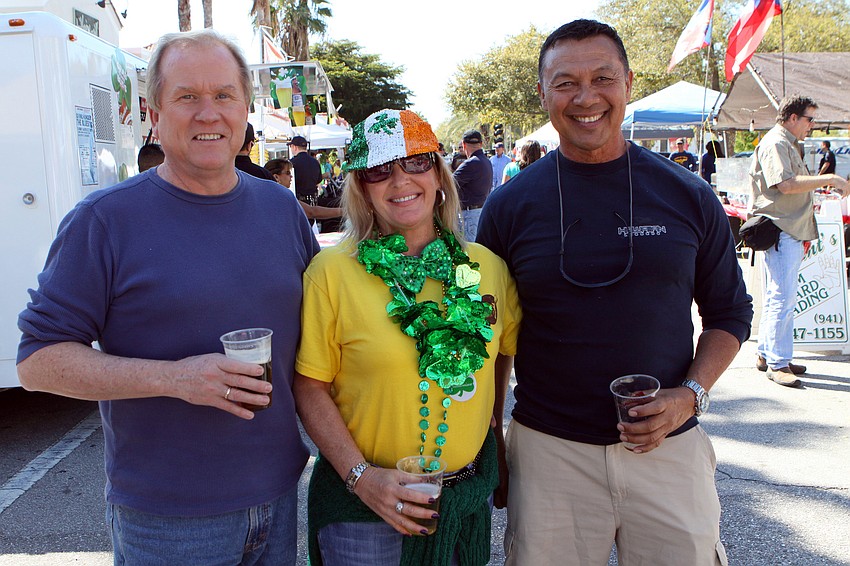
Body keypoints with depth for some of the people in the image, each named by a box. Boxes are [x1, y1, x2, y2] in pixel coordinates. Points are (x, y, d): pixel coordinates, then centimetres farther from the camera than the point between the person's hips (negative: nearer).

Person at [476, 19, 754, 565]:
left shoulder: (688, 196, 0)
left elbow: (730, 313, 9)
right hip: (547, 451, 0)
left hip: (668, 448, 1)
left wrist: (691, 394, -8)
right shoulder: (510, 205, -1)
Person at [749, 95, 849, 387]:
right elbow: (786, 184, -24)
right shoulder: (774, 144, -12)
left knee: (777, 298, 14)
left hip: (791, 233, 11)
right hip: (781, 233, -11)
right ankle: (777, 364, -7)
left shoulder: (788, 144, 22)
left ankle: (767, 354, 21)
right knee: (783, 299, -11)